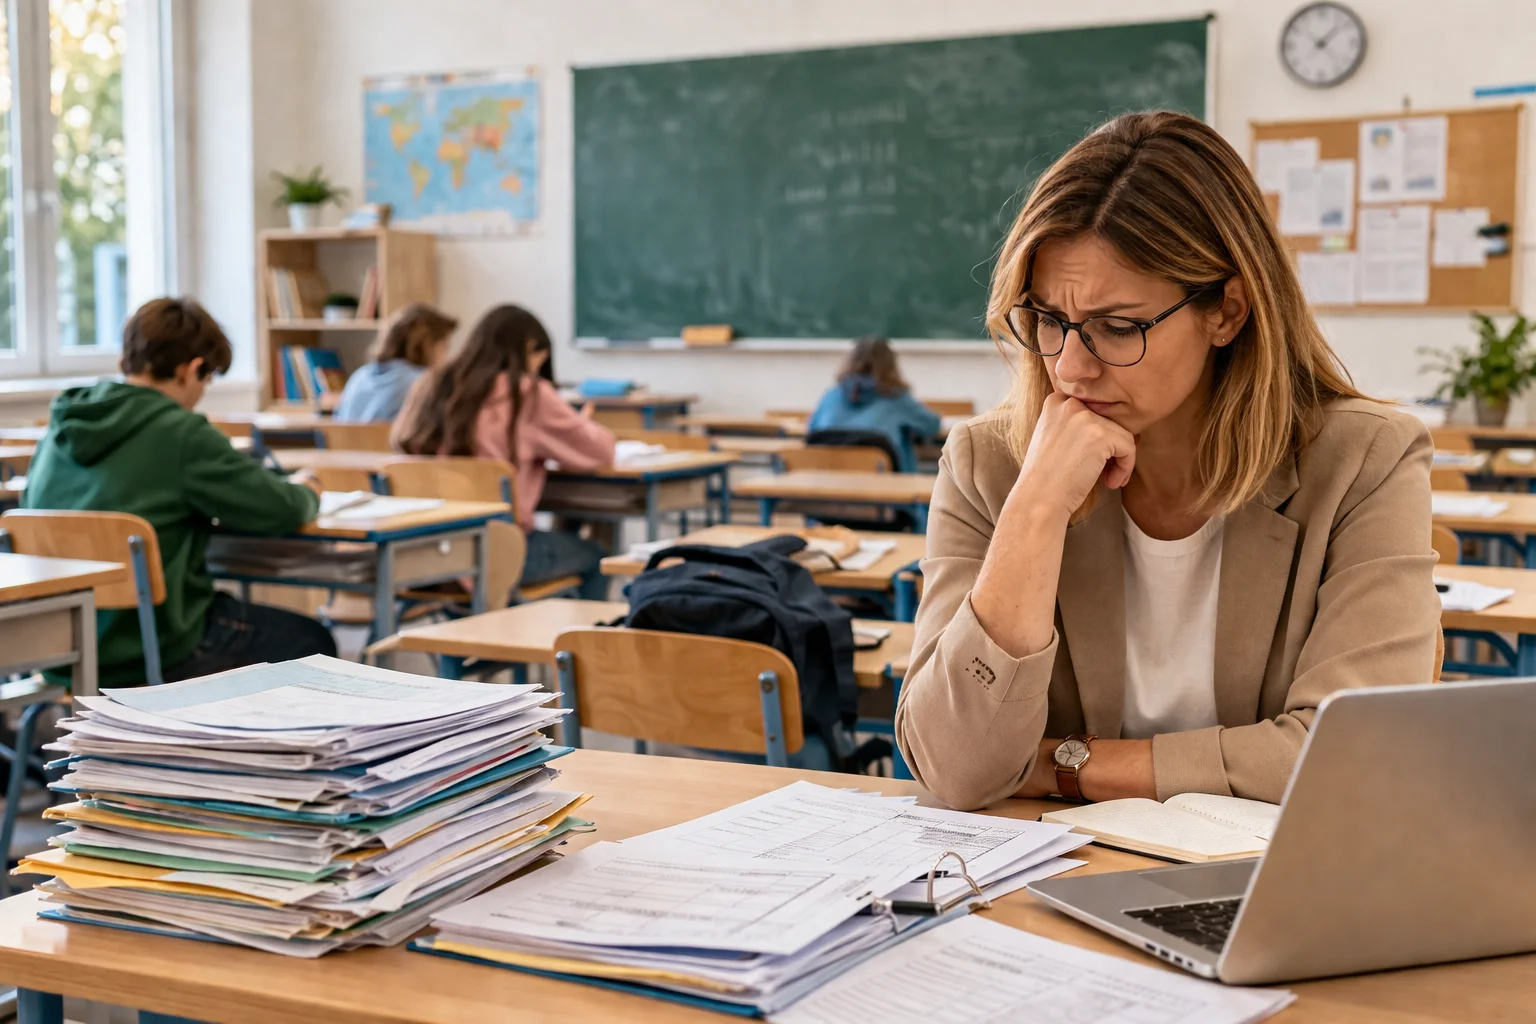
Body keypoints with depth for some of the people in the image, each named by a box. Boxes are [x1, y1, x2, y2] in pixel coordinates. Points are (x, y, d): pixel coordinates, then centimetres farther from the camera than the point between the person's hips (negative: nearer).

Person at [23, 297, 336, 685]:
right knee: (313, 643, 13)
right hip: (152, 648, -8)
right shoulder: (182, 435, -18)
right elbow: (281, 509, -15)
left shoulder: (61, 429, 3)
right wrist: (308, 494, 9)